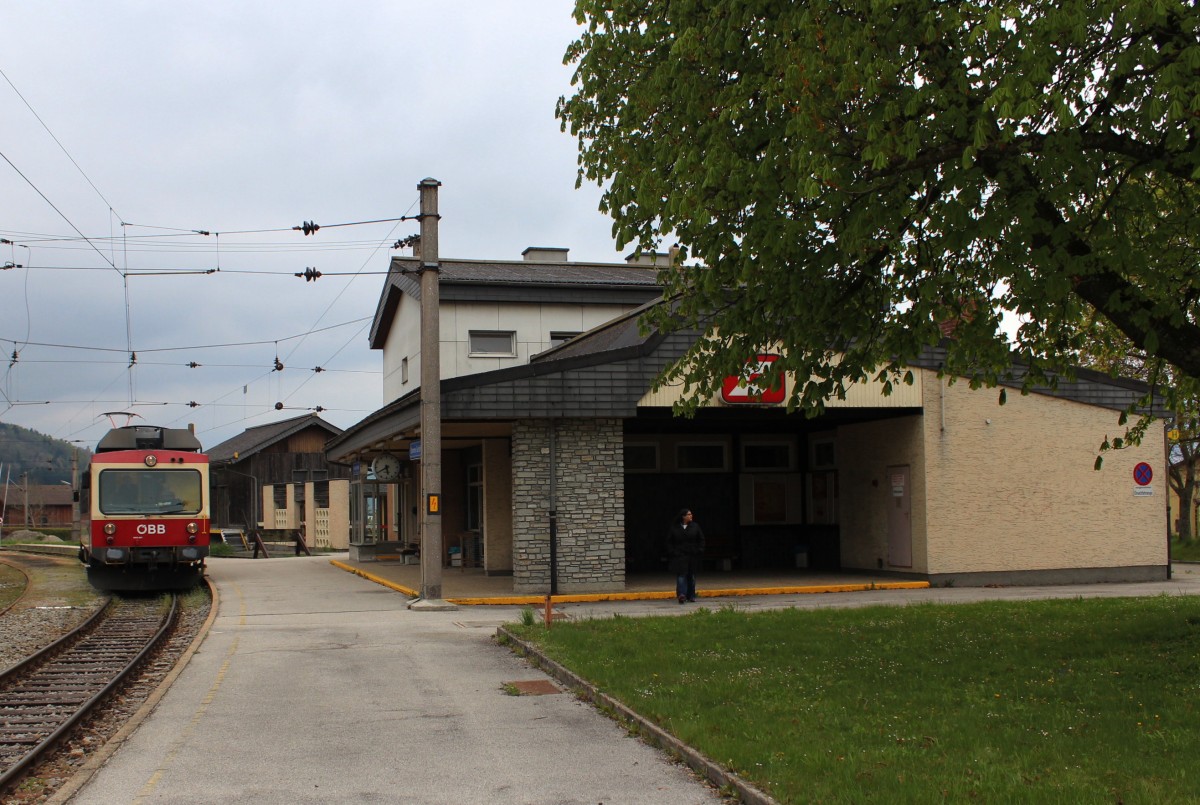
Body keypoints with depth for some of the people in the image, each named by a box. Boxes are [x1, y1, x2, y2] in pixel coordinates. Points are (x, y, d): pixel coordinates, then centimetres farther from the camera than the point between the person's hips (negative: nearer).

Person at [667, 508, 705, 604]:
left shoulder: (695, 526, 6)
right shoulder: (674, 528, 1)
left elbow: (701, 539, 9)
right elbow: (669, 541, 6)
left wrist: (700, 551, -2)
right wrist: (671, 552, -5)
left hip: (693, 556, 3)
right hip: (679, 556, -3)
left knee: (691, 576, 9)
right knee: (681, 575, -14)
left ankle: (691, 596, 18)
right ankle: (681, 594, -23)